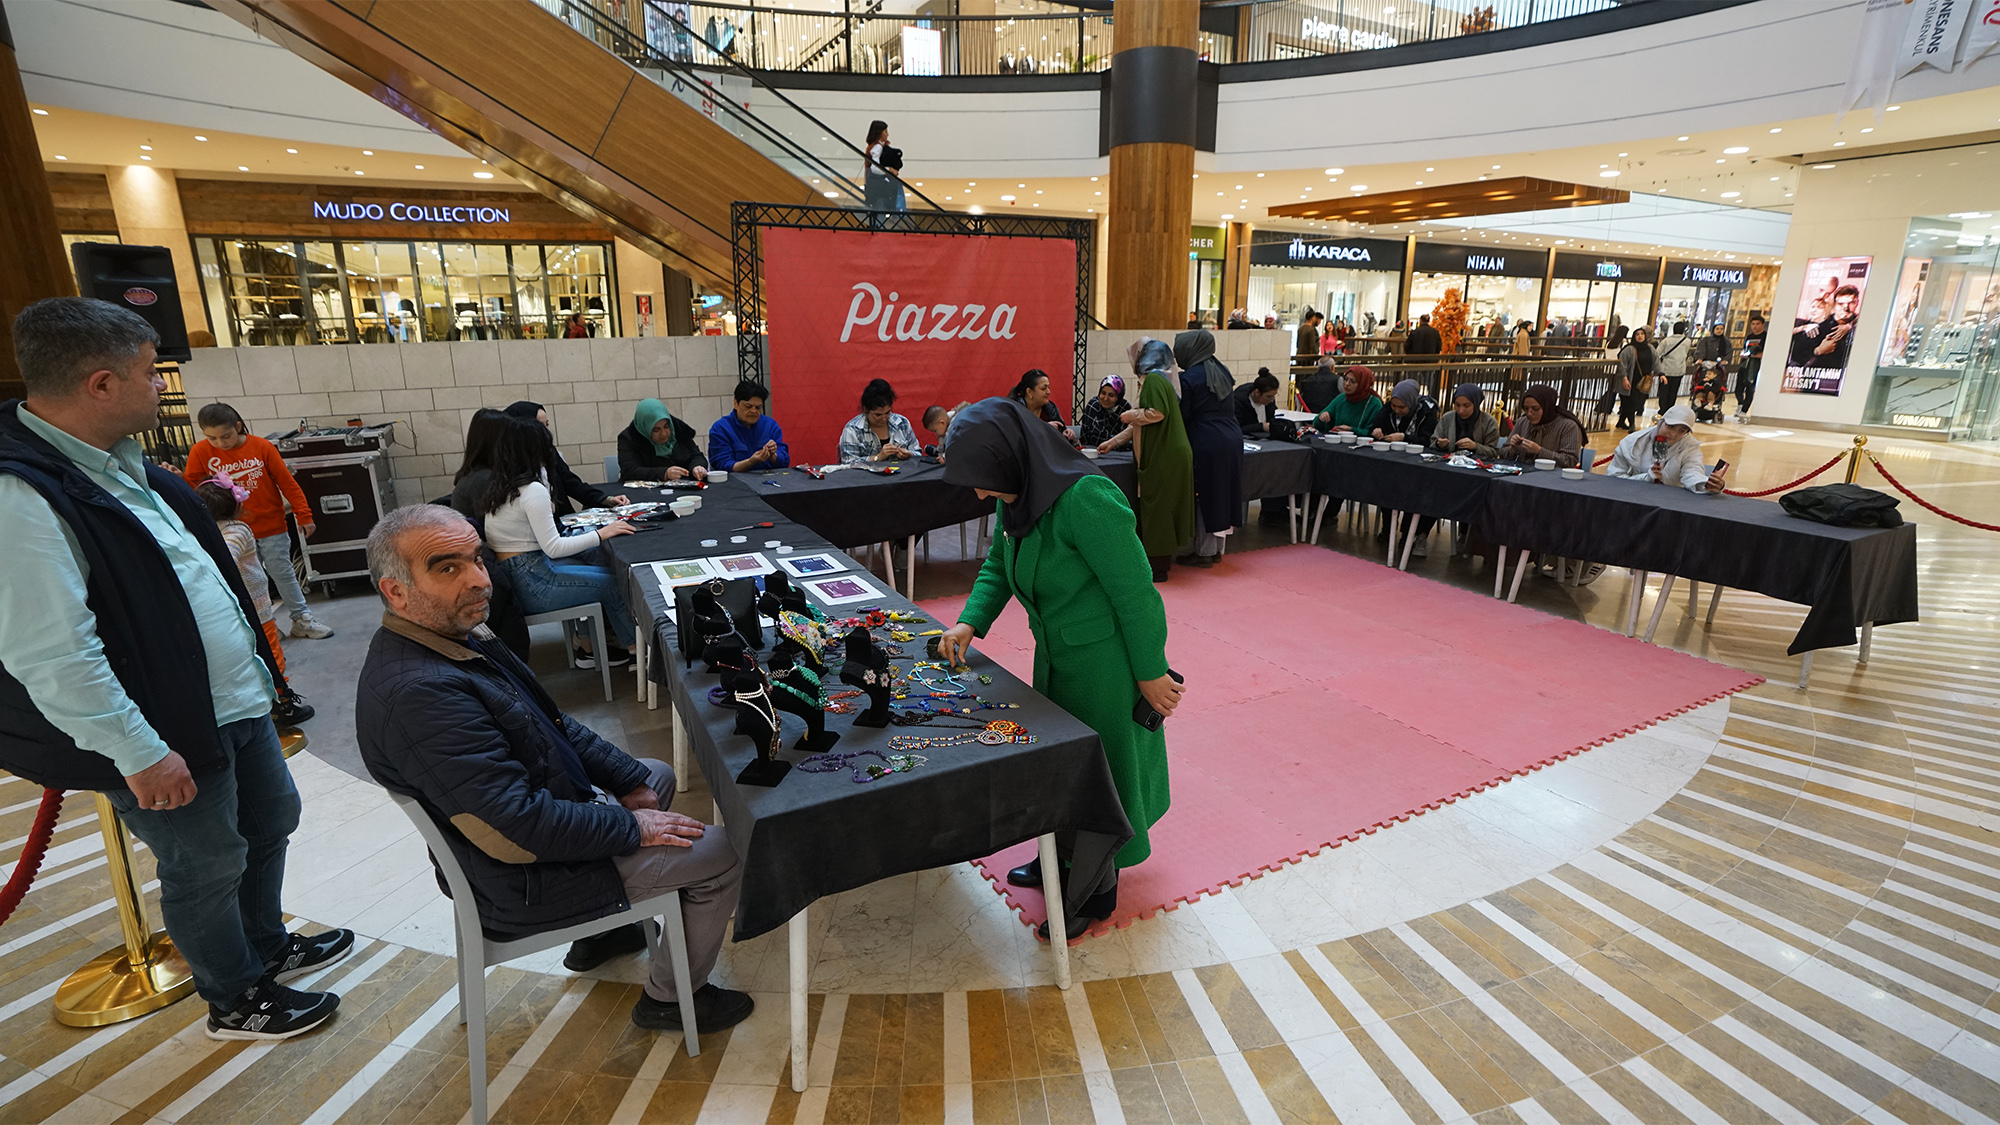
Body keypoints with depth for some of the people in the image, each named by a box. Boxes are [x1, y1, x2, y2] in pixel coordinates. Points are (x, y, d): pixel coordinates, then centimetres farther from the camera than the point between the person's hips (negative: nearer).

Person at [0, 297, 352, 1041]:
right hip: (170, 732, -9)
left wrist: (258, 658, 19)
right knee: (207, 867, 10)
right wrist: (138, 754, -22)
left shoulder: (122, 464, 5)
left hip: (237, 699, 9)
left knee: (272, 821, 23)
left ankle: (267, 946, 45)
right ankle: (236, 1000, 33)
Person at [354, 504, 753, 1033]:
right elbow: (519, 824, -32)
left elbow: (553, 722, 9)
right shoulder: (419, 692, -33)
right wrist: (631, 827, -20)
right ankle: (669, 998, 15)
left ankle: (601, 931, 34)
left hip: (544, 803, 10)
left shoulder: (458, 634, 0)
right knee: (721, 853, -7)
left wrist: (630, 779, 4)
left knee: (659, 776, 27)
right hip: (525, 883, -10)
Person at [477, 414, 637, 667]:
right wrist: (601, 534, -17)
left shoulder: (495, 486, 9)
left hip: (510, 577, 10)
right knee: (614, 583, -1)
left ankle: (587, 648, 18)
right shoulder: (532, 490, -19)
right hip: (531, 585, -10)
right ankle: (634, 647, 16)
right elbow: (553, 547, -20)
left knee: (601, 571, 15)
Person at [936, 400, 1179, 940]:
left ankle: (1096, 890, 30)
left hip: (1104, 658, -8)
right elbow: (998, 566, 11)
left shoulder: (1085, 500, -30)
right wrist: (971, 621, -4)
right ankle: (1062, 860, 45)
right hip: (1056, 653, 9)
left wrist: (1150, 674, -17)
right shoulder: (1018, 496, -4)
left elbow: (1133, 590, -25)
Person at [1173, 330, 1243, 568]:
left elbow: (1182, 417, -10)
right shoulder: (1222, 371, 11)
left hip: (1207, 444, -8)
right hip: (1232, 439, 8)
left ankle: (1204, 552, 10)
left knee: (1204, 496, 2)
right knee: (1222, 493, 14)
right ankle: (1216, 548, 24)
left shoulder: (1188, 379, -12)